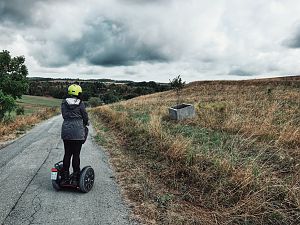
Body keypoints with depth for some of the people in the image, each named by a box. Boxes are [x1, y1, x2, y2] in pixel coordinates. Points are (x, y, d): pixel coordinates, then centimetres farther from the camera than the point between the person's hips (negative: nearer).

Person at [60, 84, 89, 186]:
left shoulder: (64, 103, 4)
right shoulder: (80, 104, -6)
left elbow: (64, 115, 7)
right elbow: (85, 117, 1)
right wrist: (85, 123, 22)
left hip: (66, 131, 4)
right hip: (78, 132, -4)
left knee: (67, 154, 11)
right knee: (76, 155, 2)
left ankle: (65, 178, 17)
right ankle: (75, 179, 8)